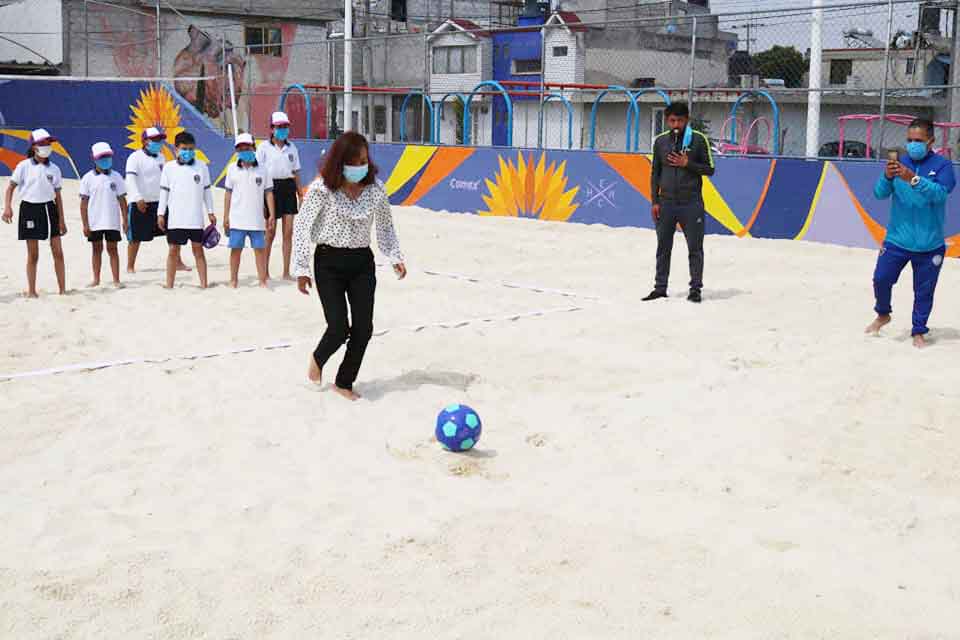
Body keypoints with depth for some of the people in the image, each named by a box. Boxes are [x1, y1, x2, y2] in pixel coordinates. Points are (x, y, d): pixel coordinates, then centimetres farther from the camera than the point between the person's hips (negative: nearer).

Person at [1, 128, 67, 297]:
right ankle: (31, 291, 12)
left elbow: (57, 196, 8)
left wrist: (61, 220, 6)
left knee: (58, 252, 0)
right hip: (30, 209, -3)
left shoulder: (54, 169, 6)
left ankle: (62, 289, 5)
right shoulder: (24, 166, -3)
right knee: (33, 255, 2)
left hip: (49, 209, 3)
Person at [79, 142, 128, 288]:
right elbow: (84, 202, 0)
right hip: (94, 222, 0)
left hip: (112, 222, 0)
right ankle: (96, 279, 17)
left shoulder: (116, 177, 1)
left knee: (112, 249, 3)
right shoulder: (88, 178, -1)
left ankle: (116, 280, 4)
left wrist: (125, 220, 0)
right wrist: (85, 224, -4)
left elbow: (122, 200, 4)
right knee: (97, 249, 9)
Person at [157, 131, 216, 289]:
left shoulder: (201, 167, 4)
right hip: (175, 218, 0)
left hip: (196, 218, 0)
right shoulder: (169, 167, 2)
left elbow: (206, 191, 9)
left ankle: (204, 284, 6)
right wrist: (161, 214, 3)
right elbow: (164, 192, 5)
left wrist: (210, 212, 7)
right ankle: (169, 285, 9)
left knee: (198, 249, 4)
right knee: (173, 250, 4)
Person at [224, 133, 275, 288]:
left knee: (260, 249, 2)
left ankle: (263, 280, 9)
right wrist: (226, 216, 4)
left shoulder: (262, 170, 3)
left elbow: (268, 193, 6)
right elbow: (228, 193, 7)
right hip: (237, 218, 0)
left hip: (256, 219, 0)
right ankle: (233, 280, 15)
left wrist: (271, 215, 0)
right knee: (236, 249, 5)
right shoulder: (232, 169, 4)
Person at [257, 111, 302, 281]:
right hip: (272, 187, -4)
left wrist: (300, 194, 11)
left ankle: (286, 272, 8)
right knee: (270, 233, 2)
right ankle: (265, 271, 16)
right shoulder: (264, 147, -2)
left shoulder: (291, 147, 11)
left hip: (289, 187, 4)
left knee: (288, 231, 1)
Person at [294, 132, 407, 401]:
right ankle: (318, 359, 25)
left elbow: (385, 225, 11)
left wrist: (395, 257, 2)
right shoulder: (322, 188, -13)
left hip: (362, 262, 4)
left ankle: (344, 382, 21)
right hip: (329, 262, -4)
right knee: (339, 327, -10)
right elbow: (303, 227, -8)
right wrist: (302, 269, -9)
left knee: (363, 328, 0)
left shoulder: (375, 187, -2)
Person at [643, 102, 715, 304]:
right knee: (663, 247, 8)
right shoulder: (660, 141, 6)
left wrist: (687, 164, -13)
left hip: (691, 203, -3)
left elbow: (709, 169, 1)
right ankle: (660, 288, 16)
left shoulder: (698, 139, -2)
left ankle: (695, 288, 8)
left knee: (695, 248, 1)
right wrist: (654, 201, 5)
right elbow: (655, 173, 11)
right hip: (666, 203, 3)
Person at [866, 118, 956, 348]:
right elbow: (880, 193, -3)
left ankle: (918, 331, 21)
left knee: (924, 291, 6)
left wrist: (913, 179, -34)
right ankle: (883, 315, 25)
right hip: (896, 240, 2)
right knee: (881, 279, -2)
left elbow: (940, 193, -21)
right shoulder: (900, 162, 3)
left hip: (929, 244, -2)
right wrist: (887, 177, -24)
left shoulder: (942, 165, -5)